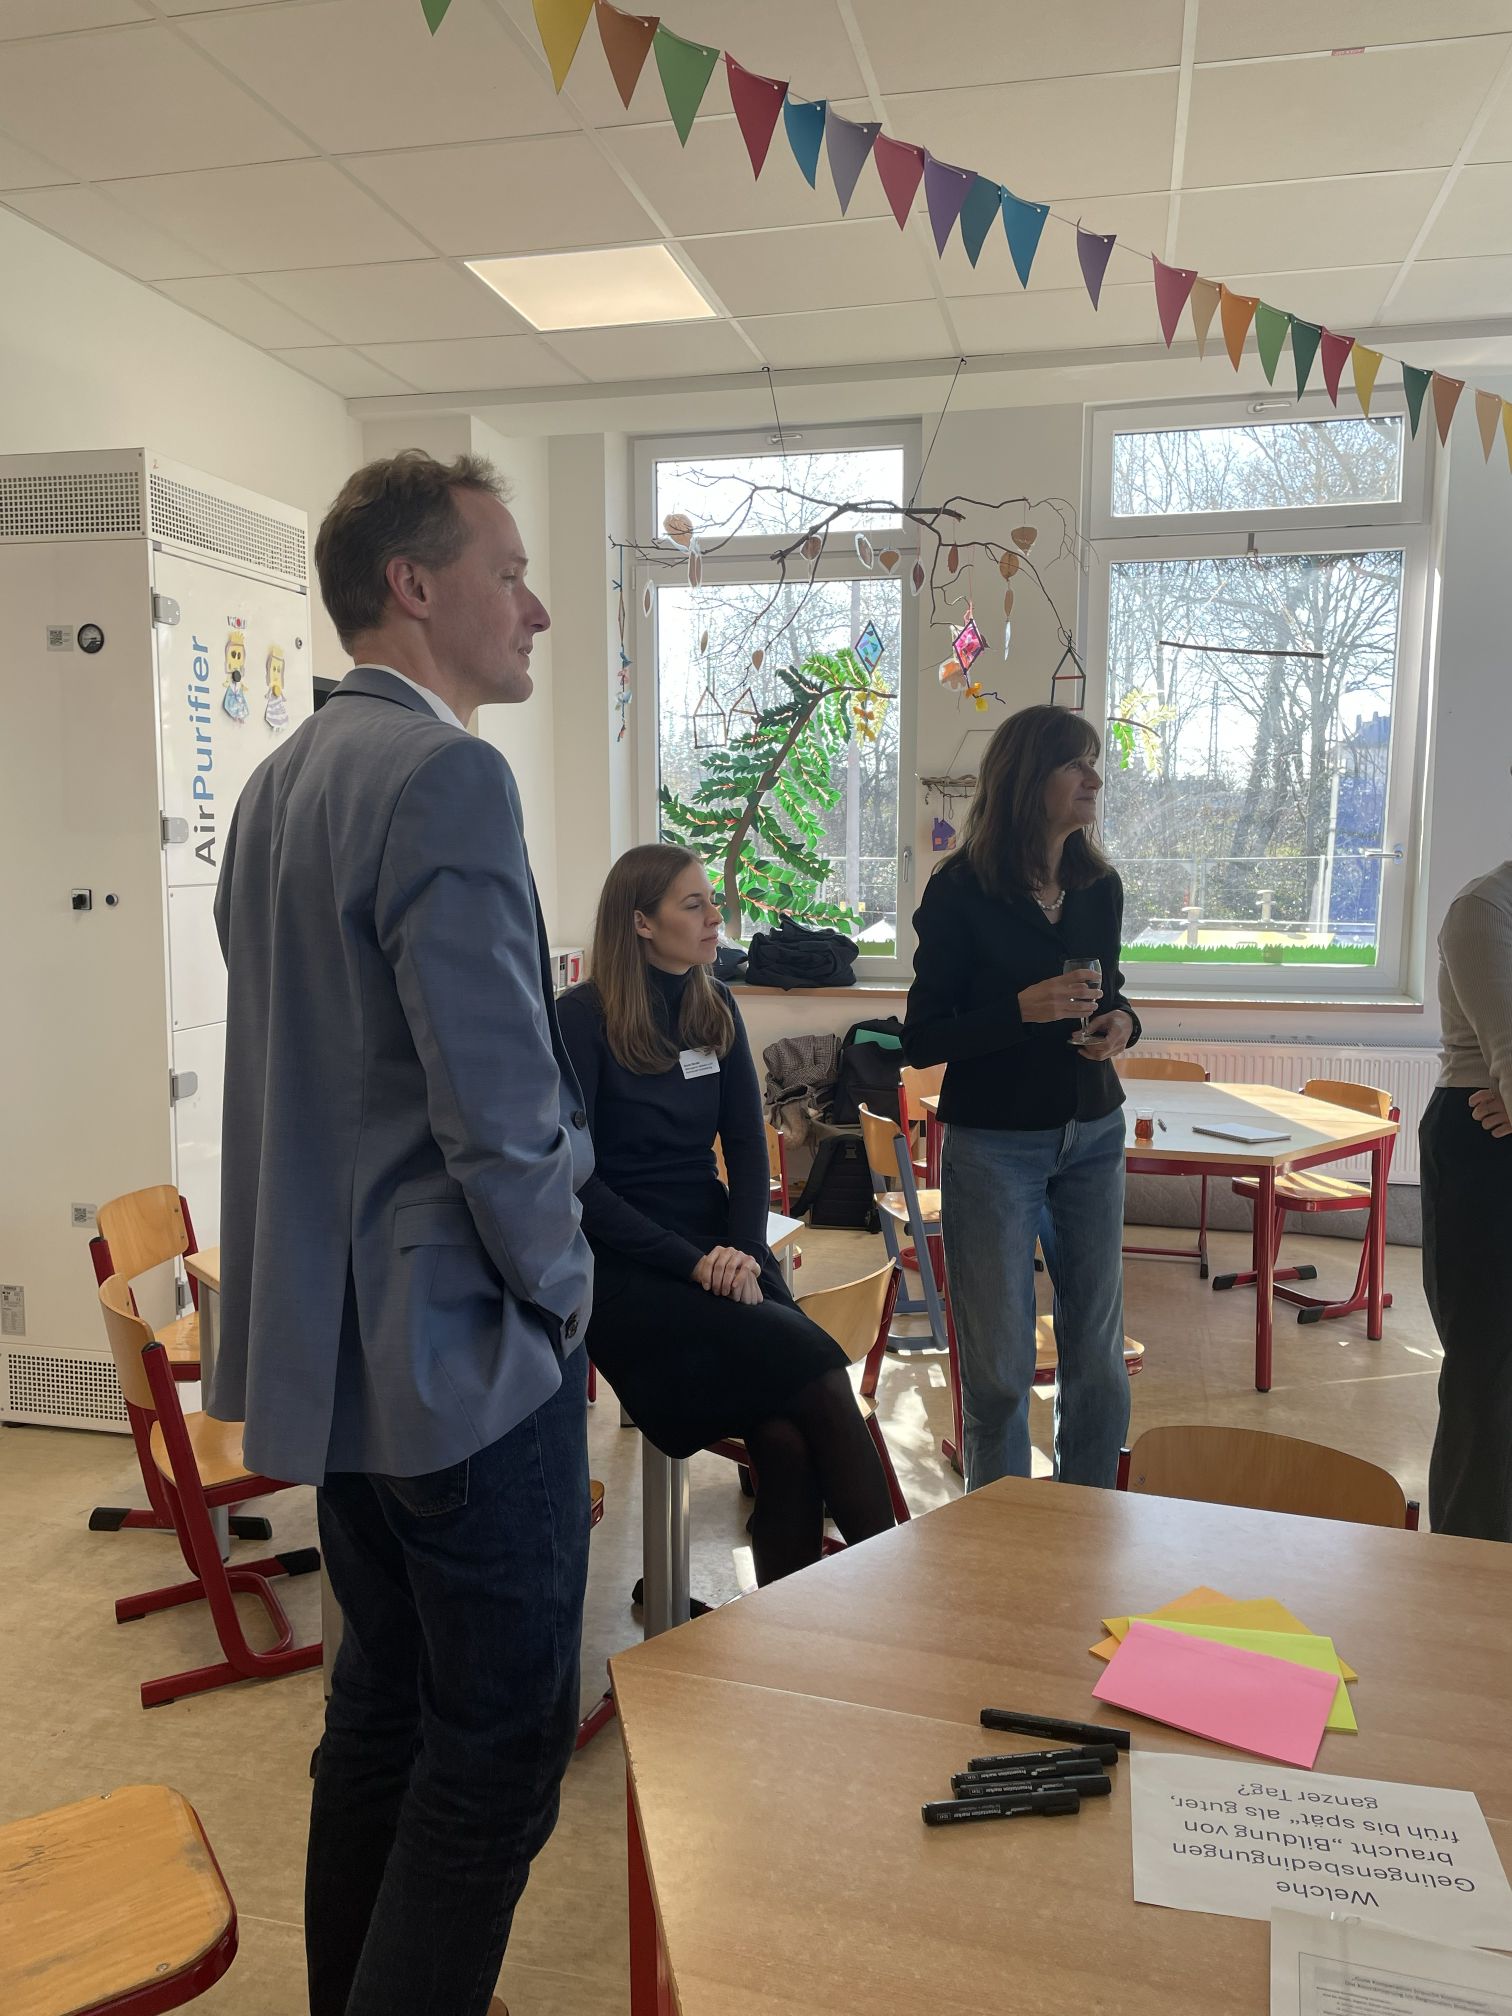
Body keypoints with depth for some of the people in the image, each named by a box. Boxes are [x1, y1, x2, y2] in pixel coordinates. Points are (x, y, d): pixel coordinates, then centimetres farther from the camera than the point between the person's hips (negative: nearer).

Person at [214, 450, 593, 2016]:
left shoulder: (277, 781, 11)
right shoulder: (445, 776, -19)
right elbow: (501, 1103, -24)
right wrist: (557, 1289, -8)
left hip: (334, 1340, 10)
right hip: (463, 1350, -10)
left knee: (382, 1712, 23)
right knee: (498, 1751, 6)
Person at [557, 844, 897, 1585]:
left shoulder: (715, 1007, 9)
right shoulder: (583, 1018, -7)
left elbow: (746, 1144, 9)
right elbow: (577, 1182, -10)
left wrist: (743, 1254, -8)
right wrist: (692, 1262, -17)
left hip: (719, 1248, 5)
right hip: (626, 1268, -4)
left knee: (786, 1437, -22)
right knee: (816, 1373, -25)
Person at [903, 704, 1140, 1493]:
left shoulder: (1100, 887, 4)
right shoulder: (960, 891, -11)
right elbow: (921, 1039, -11)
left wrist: (1121, 1023, -5)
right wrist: (1023, 1009, -24)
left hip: (1092, 1137, 5)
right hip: (993, 1146, -4)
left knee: (1099, 1358, 11)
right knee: (998, 1368, 6)